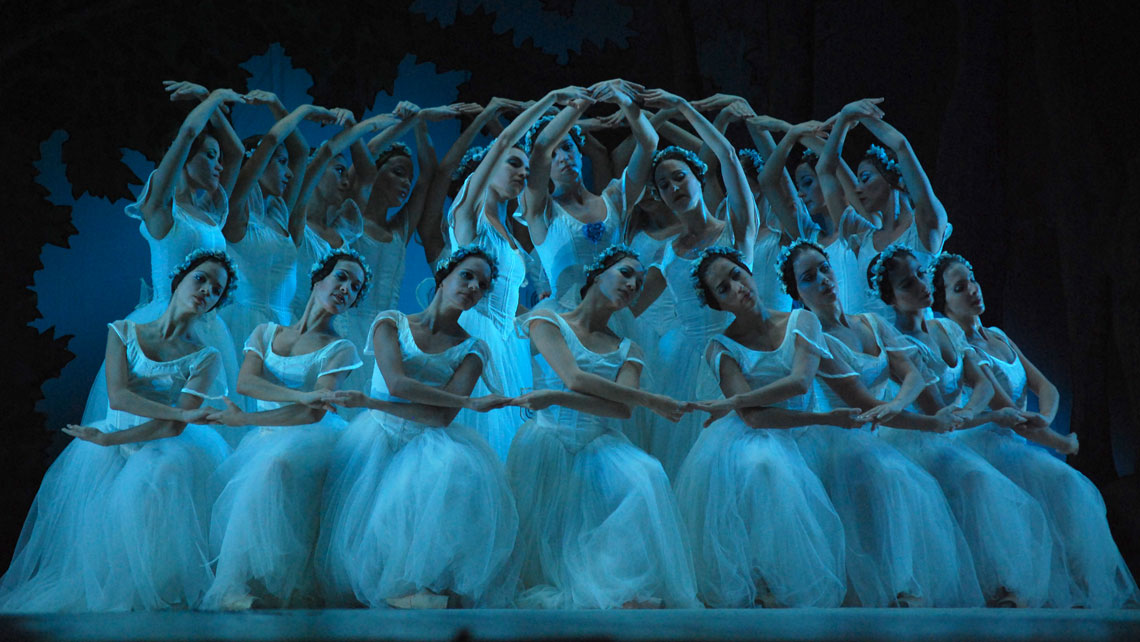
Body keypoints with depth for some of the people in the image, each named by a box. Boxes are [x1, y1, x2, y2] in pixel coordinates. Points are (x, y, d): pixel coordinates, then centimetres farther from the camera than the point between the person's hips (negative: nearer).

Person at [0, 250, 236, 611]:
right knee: (85, 488, -23)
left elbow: (174, 428, -10)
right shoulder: (123, 332, 7)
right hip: (112, 441, 3)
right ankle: (87, 587, -7)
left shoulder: (206, 358, 2)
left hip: (165, 448, -2)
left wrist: (107, 439, -14)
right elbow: (117, 396, -9)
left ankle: (152, 591, -20)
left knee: (157, 483, -32)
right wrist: (180, 411, -17)